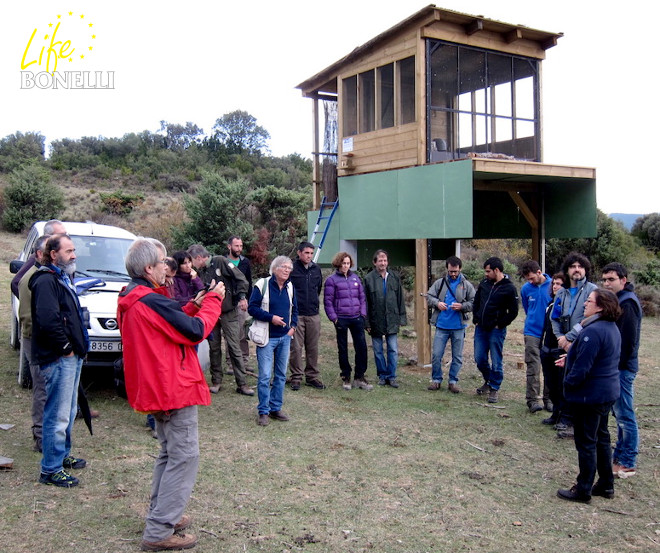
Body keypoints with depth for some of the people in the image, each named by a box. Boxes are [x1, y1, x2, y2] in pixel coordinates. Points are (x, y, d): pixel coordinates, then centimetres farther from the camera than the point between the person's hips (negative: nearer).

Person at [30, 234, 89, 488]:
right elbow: (47, 320, -27)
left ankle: (63, 455, 34)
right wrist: (65, 347, -17)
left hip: (71, 356, 10)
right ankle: (51, 469, 4)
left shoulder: (62, 278, 18)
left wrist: (77, 347, 14)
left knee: (68, 411, 20)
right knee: (58, 415, -5)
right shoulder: (46, 281, -15)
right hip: (58, 360, -10)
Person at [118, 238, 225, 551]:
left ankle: (161, 515, 30)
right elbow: (196, 332, -18)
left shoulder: (131, 298, 10)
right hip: (174, 388, -11)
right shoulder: (151, 301, -22)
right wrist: (213, 300, -5)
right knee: (184, 457, -3)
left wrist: (194, 307, 6)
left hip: (154, 388, 11)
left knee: (170, 454, 22)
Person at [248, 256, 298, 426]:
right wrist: (271, 317, -19)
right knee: (265, 376, -6)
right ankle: (263, 411, 5)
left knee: (281, 375, 11)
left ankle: (276, 408, 22)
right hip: (267, 337, -6)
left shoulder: (290, 287, 9)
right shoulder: (263, 285, -9)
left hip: (285, 337, 6)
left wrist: (293, 326, 4)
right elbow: (252, 308, -11)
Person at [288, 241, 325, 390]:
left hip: (313, 315, 4)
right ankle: (296, 377, 10)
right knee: (296, 347, 0)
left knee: (313, 348, 9)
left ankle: (313, 376, 19)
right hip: (296, 315, -4)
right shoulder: (291, 269, -6)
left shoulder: (316, 269, 9)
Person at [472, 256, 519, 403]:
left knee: (496, 362, 1)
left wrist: (500, 325, -10)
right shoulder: (484, 283, 6)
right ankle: (488, 381, 33)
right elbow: (476, 302, 18)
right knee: (479, 359, 10)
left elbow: (513, 312, -8)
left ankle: (494, 388, 14)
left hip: (496, 331, -5)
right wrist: (476, 320, 10)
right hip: (481, 329, 6)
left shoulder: (509, 289, -10)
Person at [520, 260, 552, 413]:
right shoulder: (525, 289, 0)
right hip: (532, 332, 1)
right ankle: (532, 399, 0)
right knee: (533, 367, -4)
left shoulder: (553, 285, -8)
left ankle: (548, 399, 18)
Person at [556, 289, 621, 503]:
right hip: (607, 393, 10)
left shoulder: (593, 332, -27)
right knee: (601, 437, 20)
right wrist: (570, 358, 14)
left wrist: (568, 382, -10)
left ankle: (583, 490, 13)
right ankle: (606, 485, 31)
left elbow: (582, 367, -26)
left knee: (586, 442, 2)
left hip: (590, 395, -10)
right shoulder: (612, 328, 6)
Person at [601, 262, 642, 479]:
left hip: (623, 367, -10)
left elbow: (628, 339, -21)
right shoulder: (618, 301, 14)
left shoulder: (627, 304, -16)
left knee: (625, 415, -2)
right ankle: (621, 456, 27)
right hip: (618, 366, 10)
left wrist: (618, 364, -18)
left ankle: (627, 463, 6)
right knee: (620, 414, 17)